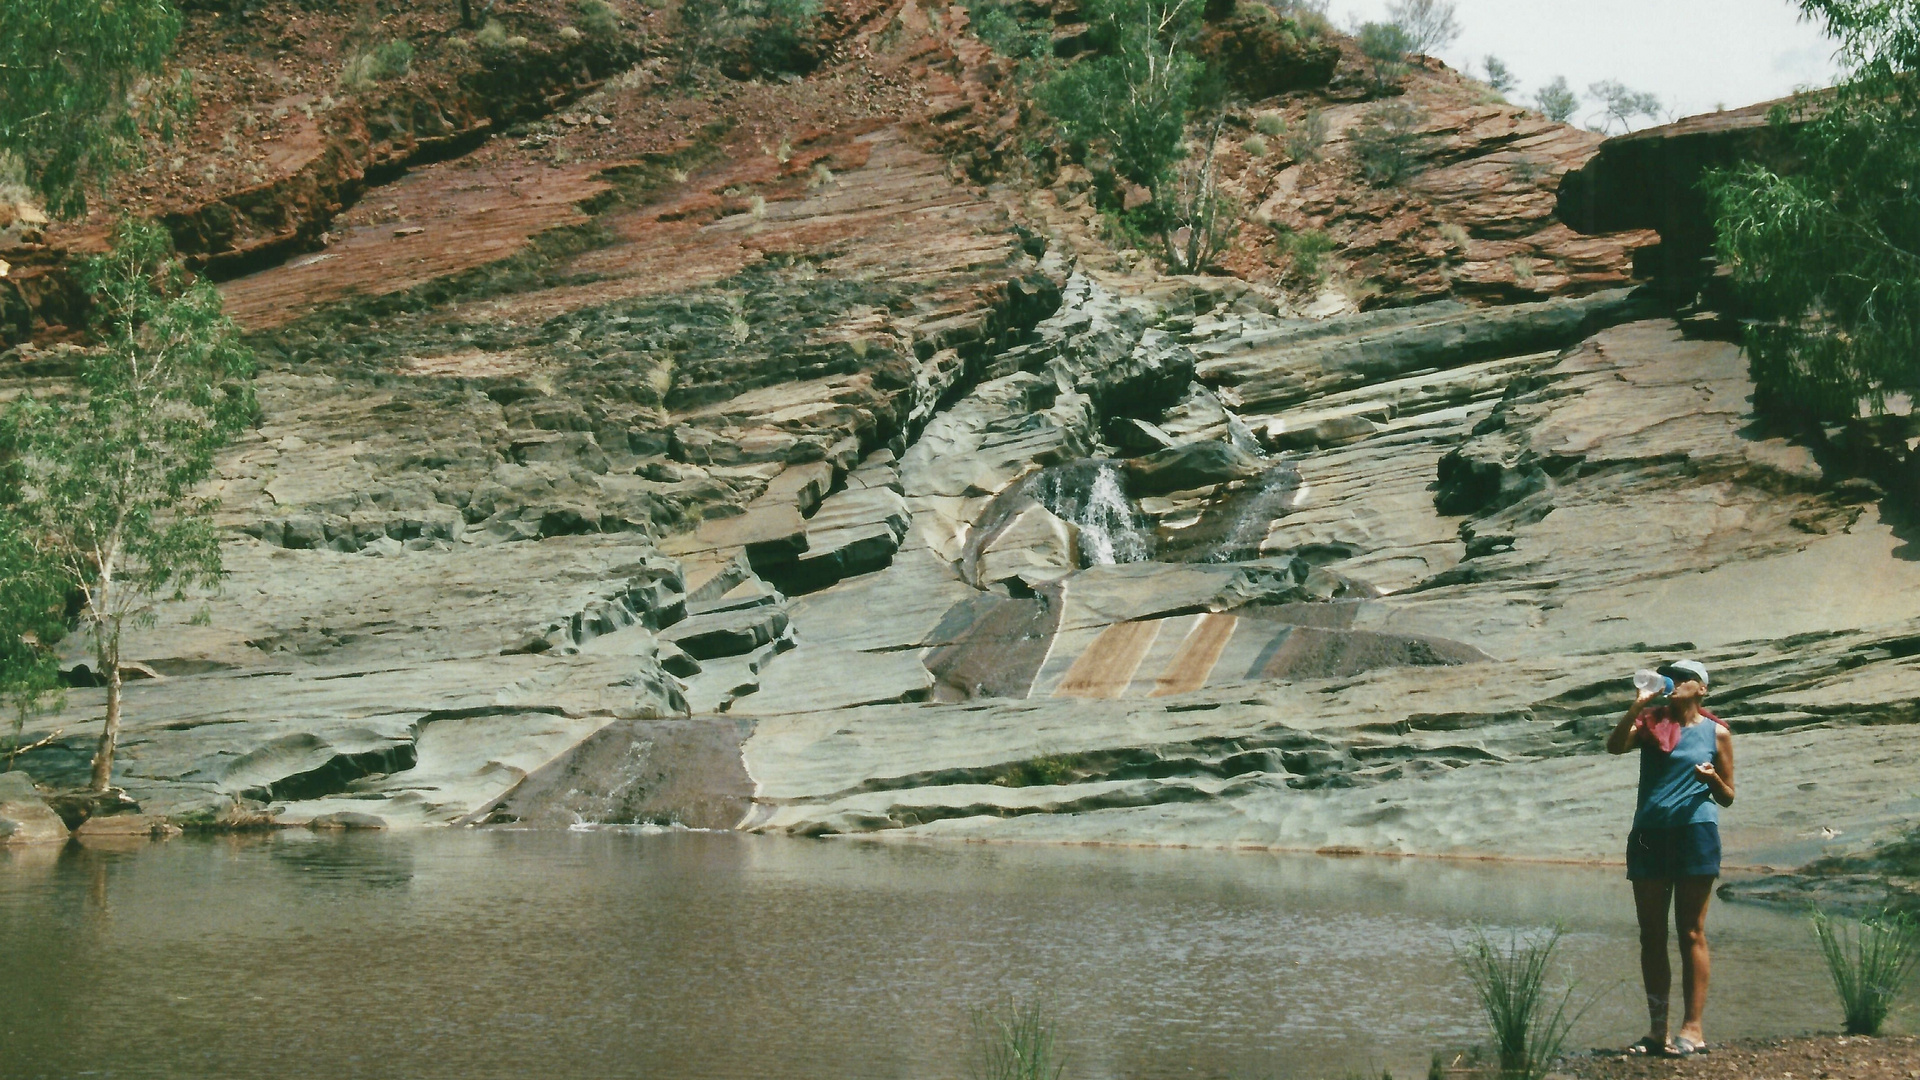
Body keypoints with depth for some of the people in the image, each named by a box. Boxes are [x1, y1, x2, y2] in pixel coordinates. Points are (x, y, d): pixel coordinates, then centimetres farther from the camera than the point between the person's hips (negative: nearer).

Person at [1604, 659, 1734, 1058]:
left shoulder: (1716, 733, 6)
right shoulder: (1652, 722, 11)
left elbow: (1727, 797, 10)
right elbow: (1615, 745, -8)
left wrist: (1712, 778, -11)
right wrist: (1638, 704, -13)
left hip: (1695, 832, -3)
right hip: (1648, 834, 3)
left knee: (1691, 933, -4)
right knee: (1651, 936, 4)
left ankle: (1692, 1029, -3)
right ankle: (1657, 1030, 9)